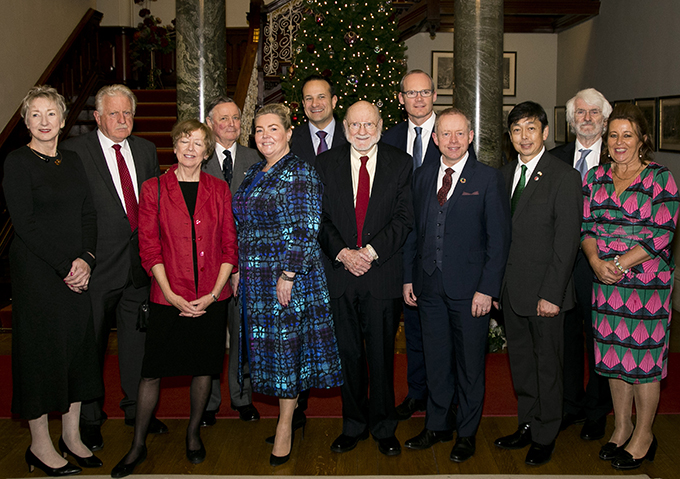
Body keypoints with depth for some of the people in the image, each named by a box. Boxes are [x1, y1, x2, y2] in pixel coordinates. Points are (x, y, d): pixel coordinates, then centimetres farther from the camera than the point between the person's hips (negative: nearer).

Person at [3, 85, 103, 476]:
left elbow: (89, 215, 8)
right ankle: (40, 446, 14)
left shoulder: (73, 161, 11)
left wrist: (85, 259, -8)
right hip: (36, 271, -6)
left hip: (77, 271, 6)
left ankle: (72, 436, 22)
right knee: (41, 348, 1)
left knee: (78, 346, 9)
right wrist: (64, 266, -14)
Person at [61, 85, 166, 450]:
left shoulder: (146, 150, 10)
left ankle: (137, 409, 32)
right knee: (91, 343, 8)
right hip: (99, 264, -4)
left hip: (140, 263, 5)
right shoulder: (74, 150, -7)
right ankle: (89, 418, 25)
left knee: (137, 338, 15)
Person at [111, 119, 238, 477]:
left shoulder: (219, 190, 4)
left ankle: (193, 433, 31)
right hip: (169, 297, -1)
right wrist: (171, 294, -11)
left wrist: (213, 293, -7)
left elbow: (229, 246, 3)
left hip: (211, 298, 2)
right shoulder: (154, 189, 0)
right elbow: (149, 248, -2)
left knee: (203, 367, 11)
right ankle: (138, 445, 17)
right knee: (152, 371, 2)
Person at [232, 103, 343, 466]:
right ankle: (291, 414, 26)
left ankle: (285, 427, 12)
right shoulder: (254, 174, 14)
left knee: (287, 345, 0)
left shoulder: (299, 174, -11)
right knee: (267, 346, 12)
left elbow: (304, 231, -16)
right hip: (255, 280, 8)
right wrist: (238, 270, 14)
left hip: (288, 277, -8)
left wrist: (288, 275, -20)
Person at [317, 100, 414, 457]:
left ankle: (384, 427, 22)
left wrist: (371, 251, -14)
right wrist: (342, 253, -11)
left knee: (382, 354, 6)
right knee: (348, 353, 9)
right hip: (340, 271, 1)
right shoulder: (326, 163, 7)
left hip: (383, 272, -1)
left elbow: (404, 218, -2)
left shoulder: (401, 164, 4)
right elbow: (320, 217, 3)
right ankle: (354, 425, 25)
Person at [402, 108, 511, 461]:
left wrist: (487, 289, -13)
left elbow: (499, 239, -7)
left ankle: (466, 433, 25)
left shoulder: (489, 179, -5)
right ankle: (437, 426, 31)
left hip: (469, 288, -4)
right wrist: (408, 277, 9)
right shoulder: (422, 176, 9)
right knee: (436, 362, 15)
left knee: (470, 365, 9)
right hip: (429, 286, 4)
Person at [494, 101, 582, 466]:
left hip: (544, 292, -6)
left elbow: (567, 241, -14)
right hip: (511, 290, 6)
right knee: (520, 361, 16)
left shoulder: (564, 177, -10)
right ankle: (527, 425, 32)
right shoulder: (505, 174, 10)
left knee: (547, 363, 8)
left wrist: (551, 294, -17)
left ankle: (545, 436, 23)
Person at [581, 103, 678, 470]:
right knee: (613, 355, 12)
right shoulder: (595, 177, 7)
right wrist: (597, 262, -10)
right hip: (606, 285, 5)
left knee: (644, 358, 3)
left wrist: (620, 264, -17)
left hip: (648, 283, -4)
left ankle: (643, 436, 20)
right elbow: (586, 226, 7)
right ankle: (621, 428, 29)